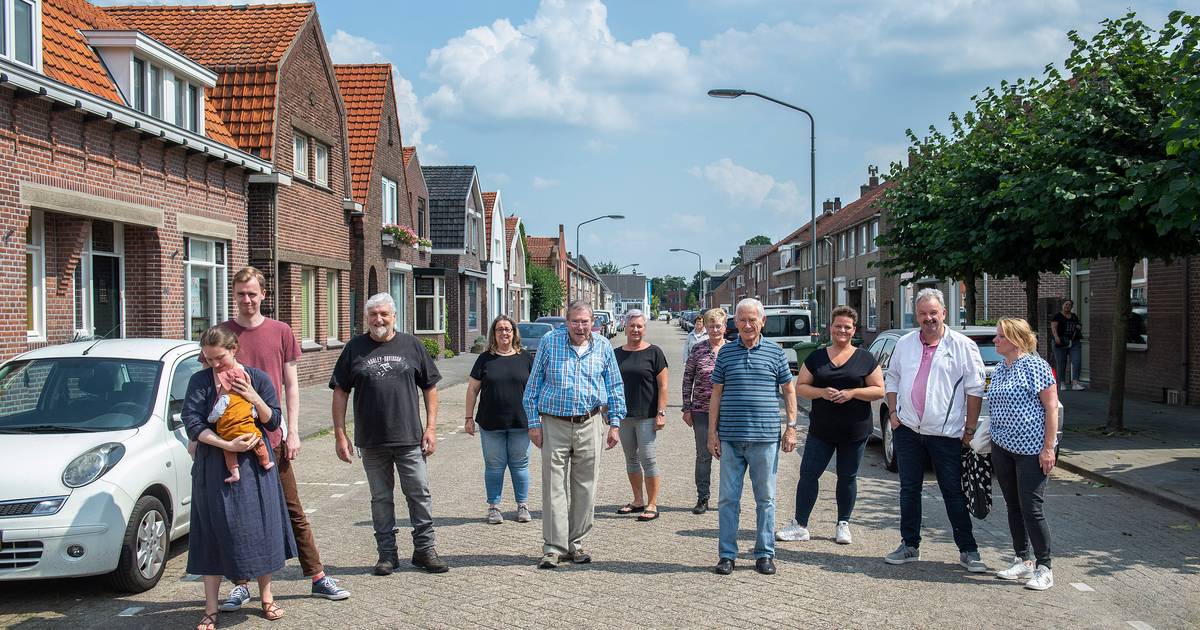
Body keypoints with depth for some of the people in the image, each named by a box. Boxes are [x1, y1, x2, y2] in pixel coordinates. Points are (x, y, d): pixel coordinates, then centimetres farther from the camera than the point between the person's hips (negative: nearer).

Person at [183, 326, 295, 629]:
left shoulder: (257, 378, 3)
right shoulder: (199, 382, -1)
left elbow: (274, 421, 2)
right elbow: (193, 424, -9)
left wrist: (254, 398, -15)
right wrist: (228, 445, -19)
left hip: (255, 466, 1)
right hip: (214, 466, -1)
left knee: (260, 530, 5)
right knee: (215, 534, 1)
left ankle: (266, 597, 22)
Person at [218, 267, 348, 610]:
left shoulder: (281, 332, 3)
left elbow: (291, 384, 6)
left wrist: (293, 432, 1)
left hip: (273, 437, 0)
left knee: (293, 511, 7)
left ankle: (318, 577, 13)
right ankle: (241, 585, 18)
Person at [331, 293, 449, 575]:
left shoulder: (411, 345, 4)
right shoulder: (355, 348, 4)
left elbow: (430, 388, 7)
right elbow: (340, 392, 5)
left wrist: (431, 427, 0)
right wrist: (340, 434, -1)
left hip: (410, 438, -1)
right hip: (371, 441, 1)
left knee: (420, 494, 1)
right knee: (381, 499, 9)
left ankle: (425, 549, 13)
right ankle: (387, 554, 19)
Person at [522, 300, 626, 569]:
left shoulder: (603, 346, 4)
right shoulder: (550, 342, -1)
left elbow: (615, 387, 12)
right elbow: (533, 384, 3)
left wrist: (615, 424, 6)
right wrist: (534, 423, -1)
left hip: (589, 425, 2)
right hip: (555, 425, -2)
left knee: (585, 488, 6)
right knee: (554, 487, -4)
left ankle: (575, 544, 17)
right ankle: (553, 547, 2)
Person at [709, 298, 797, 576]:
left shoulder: (775, 351, 3)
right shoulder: (725, 352, 6)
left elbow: (788, 390, 8)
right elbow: (716, 394, 9)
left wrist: (791, 427, 2)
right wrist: (712, 432, 4)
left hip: (765, 438, -1)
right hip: (731, 438, 1)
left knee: (766, 498, 7)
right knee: (728, 498, 4)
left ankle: (765, 554, 17)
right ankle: (727, 554, 13)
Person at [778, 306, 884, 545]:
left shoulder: (865, 359, 2)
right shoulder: (816, 358, 7)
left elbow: (879, 390, 0)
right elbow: (800, 387, 6)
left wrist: (852, 393, -16)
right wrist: (821, 392, -14)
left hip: (855, 431, -1)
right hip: (821, 431, 1)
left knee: (847, 478, 8)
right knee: (808, 474, -1)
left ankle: (843, 525, 21)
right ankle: (800, 525, 6)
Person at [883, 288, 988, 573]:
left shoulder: (963, 346, -5)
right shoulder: (905, 344, 8)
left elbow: (975, 389, -4)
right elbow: (892, 379, 18)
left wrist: (970, 428, -6)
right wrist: (893, 412, 7)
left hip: (946, 433, -4)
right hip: (907, 430, 4)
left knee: (954, 493, 1)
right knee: (909, 490, 11)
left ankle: (968, 551, 9)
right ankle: (910, 546, 22)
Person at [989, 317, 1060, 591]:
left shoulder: (1034, 366, -12)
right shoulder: (1000, 369, 11)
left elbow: (1052, 407, -13)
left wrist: (1048, 448, -16)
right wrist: (992, 441, 16)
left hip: (1031, 450, -8)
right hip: (1002, 447, 8)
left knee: (1031, 509, -6)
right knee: (1013, 506, 12)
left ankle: (1044, 568, 5)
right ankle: (1023, 560, 23)